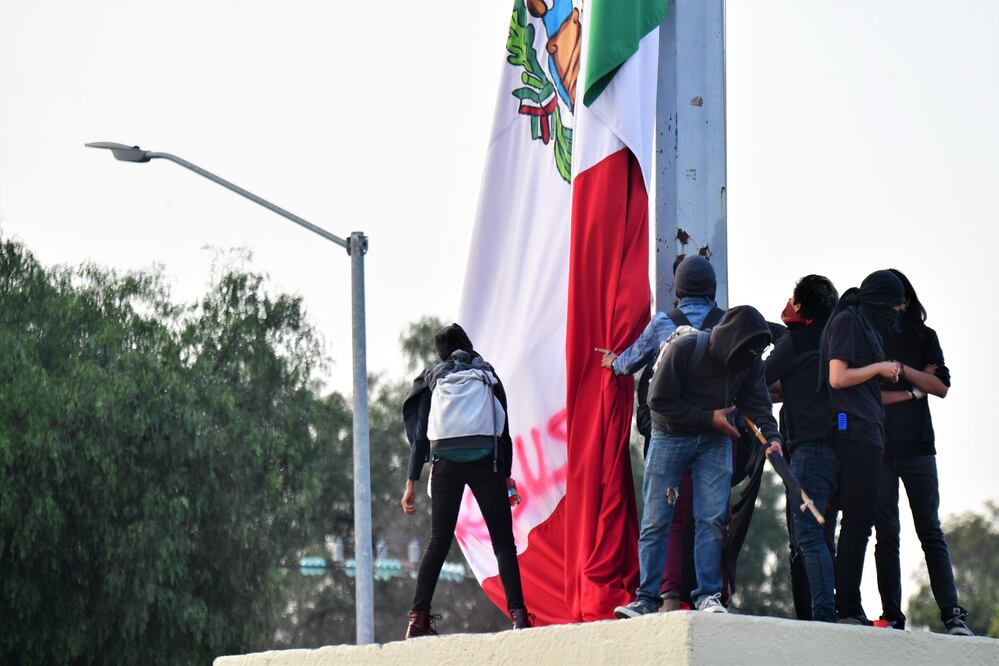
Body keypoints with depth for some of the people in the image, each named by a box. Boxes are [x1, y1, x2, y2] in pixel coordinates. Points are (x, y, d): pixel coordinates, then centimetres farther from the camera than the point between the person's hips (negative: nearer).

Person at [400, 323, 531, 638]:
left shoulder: (433, 380, 14)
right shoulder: (487, 376, 12)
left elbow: (420, 434, 9)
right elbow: (502, 429, 7)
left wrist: (412, 483, 9)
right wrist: (506, 475, 11)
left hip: (445, 463, 2)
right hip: (484, 460, -1)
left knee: (438, 542, 5)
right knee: (503, 541, 0)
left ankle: (418, 618, -4)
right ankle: (518, 612, -14)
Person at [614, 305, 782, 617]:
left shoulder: (750, 361, -8)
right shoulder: (682, 349, -22)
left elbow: (757, 403, -9)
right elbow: (659, 401, -18)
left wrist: (771, 436, -28)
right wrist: (709, 418, -18)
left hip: (715, 440, 3)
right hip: (670, 436, -3)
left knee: (712, 519, -9)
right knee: (655, 521, -3)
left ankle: (708, 596, -4)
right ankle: (647, 599, 1)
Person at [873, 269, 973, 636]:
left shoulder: (924, 337, 12)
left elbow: (942, 386, 2)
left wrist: (900, 368, -10)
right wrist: (914, 389, -6)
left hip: (917, 446, 0)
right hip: (877, 446, 0)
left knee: (930, 531, -5)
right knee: (886, 533, 0)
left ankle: (952, 614, -11)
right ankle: (892, 615, -1)